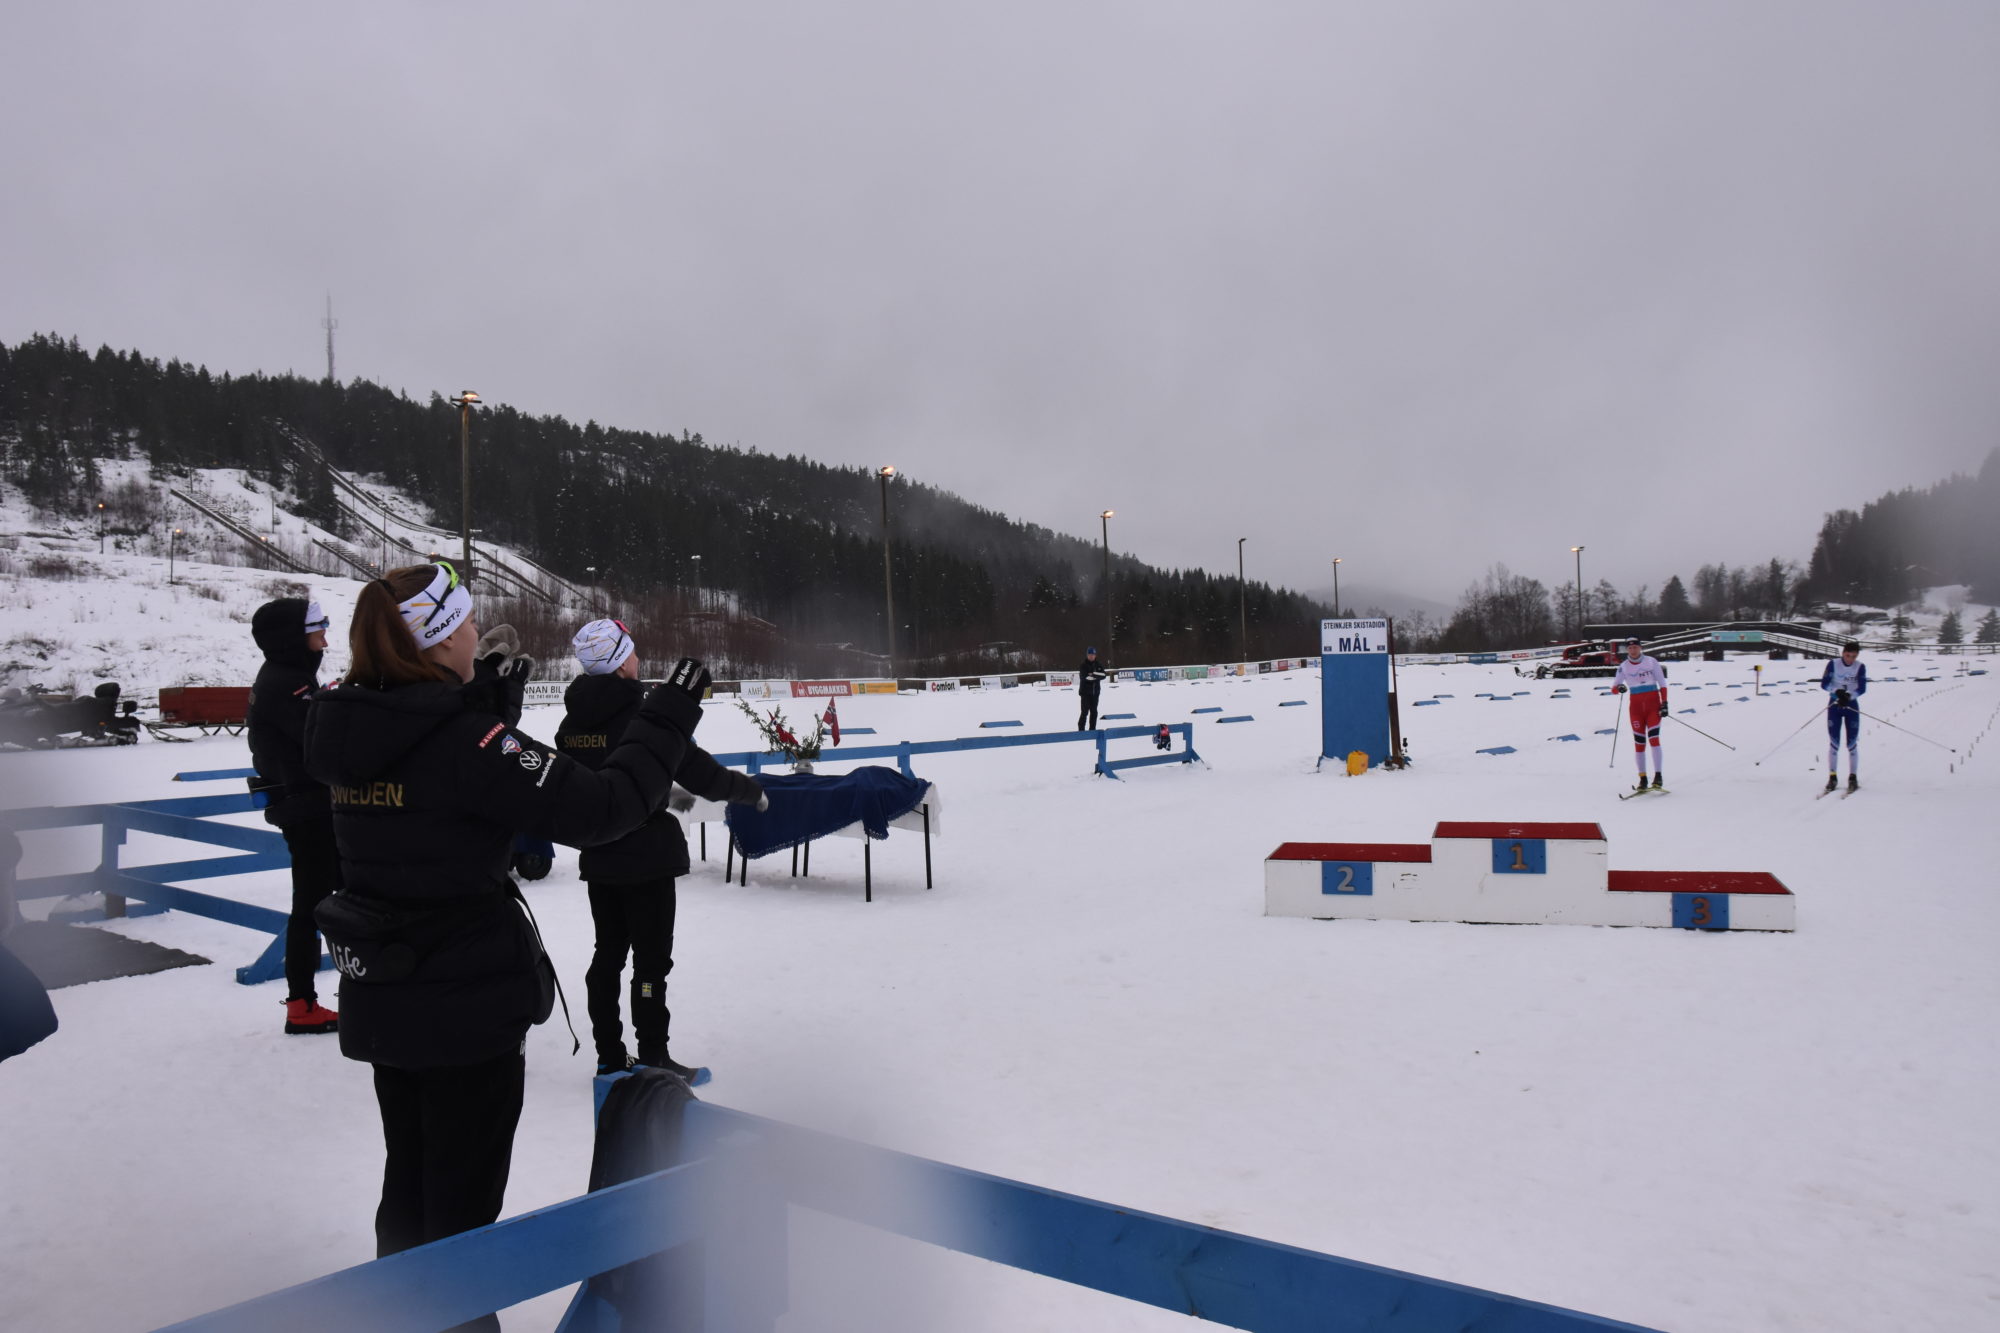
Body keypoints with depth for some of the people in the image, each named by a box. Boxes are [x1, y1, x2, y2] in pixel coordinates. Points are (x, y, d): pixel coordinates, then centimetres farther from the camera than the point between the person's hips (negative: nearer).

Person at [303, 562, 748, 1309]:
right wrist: (667, 717, -15)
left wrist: (489, 703, 20)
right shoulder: (465, 740, -24)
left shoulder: (347, 730, 0)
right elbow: (598, 808, -25)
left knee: (409, 1181, 25)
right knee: (463, 1200, 9)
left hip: (381, 1001, 8)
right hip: (468, 1005, -8)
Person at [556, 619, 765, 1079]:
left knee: (608, 954, 15)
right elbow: (700, 772, -19)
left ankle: (609, 1056, 23)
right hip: (647, 858, -7)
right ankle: (652, 1059, 9)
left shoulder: (572, 722, 4)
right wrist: (752, 791, -2)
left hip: (597, 859, 7)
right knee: (652, 959, 2)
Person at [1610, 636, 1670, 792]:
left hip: (1653, 703, -2)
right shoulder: (1623, 666, 4)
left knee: (1653, 738, -13)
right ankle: (1642, 778, 4)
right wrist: (1619, 688, -22)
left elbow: (1662, 684, 1)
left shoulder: (1651, 662, 0)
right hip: (1636, 705, 2)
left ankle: (1658, 776, -12)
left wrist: (1664, 703, -8)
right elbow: (1613, 688, 1)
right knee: (1639, 742, 0)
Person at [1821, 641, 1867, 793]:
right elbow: (1824, 683, -9)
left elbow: (1862, 688, -12)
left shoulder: (1860, 667, -6)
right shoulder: (1833, 664, -6)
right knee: (1833, 742, -2)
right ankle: (1832, 776, 3)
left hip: (1852, 705, 0)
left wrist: (1849, 696, -28)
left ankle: (1853, 777, 8)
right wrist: (1837, 691, -27)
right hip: (1834, 705, 0)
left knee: (1852, 743, -1)